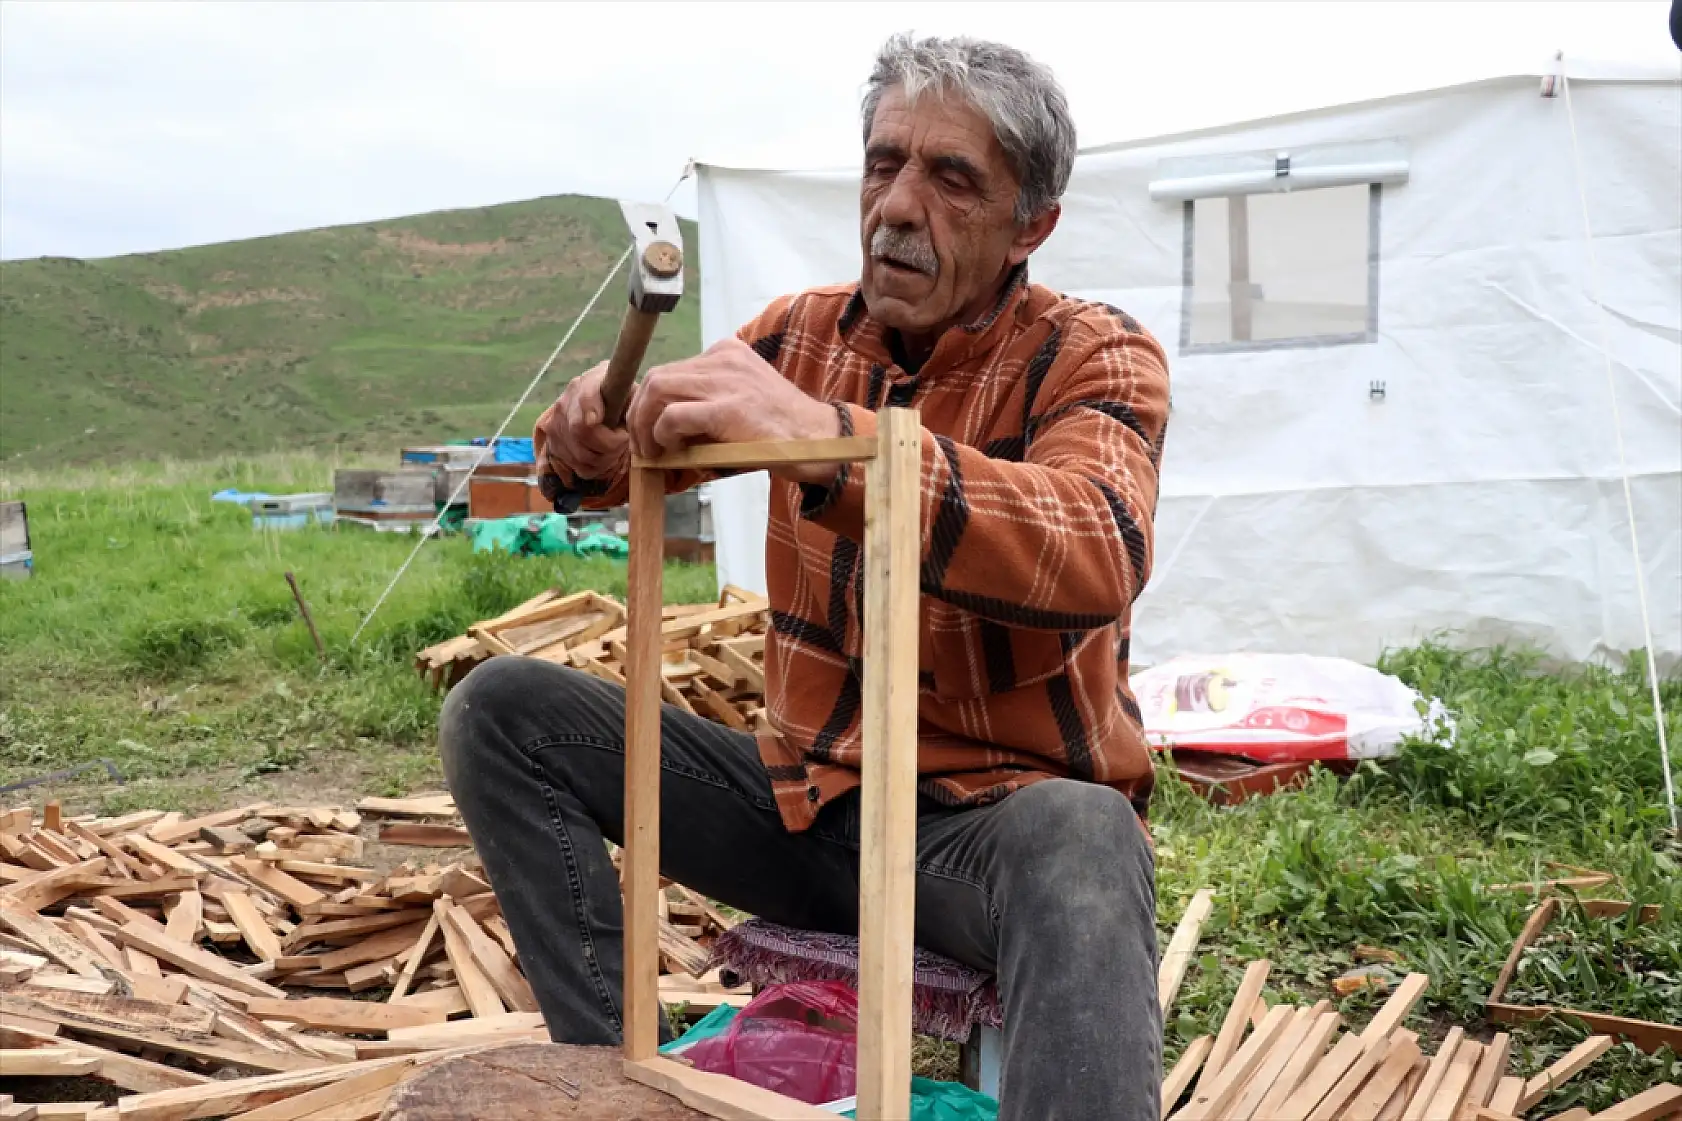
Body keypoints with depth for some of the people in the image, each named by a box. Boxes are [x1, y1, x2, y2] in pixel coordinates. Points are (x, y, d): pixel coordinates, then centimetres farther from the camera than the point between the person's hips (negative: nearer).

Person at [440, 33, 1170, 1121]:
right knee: (502, 709, -4)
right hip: (806, 797, 6)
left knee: (1081, 842, -40)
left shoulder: (1091, 356, -9)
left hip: (991, 813, -5)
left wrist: (830, 438, -44)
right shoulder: (804, 331, 5)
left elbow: (1098, 557, -31)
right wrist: (595, 434, -16)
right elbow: (633, 457, 11)